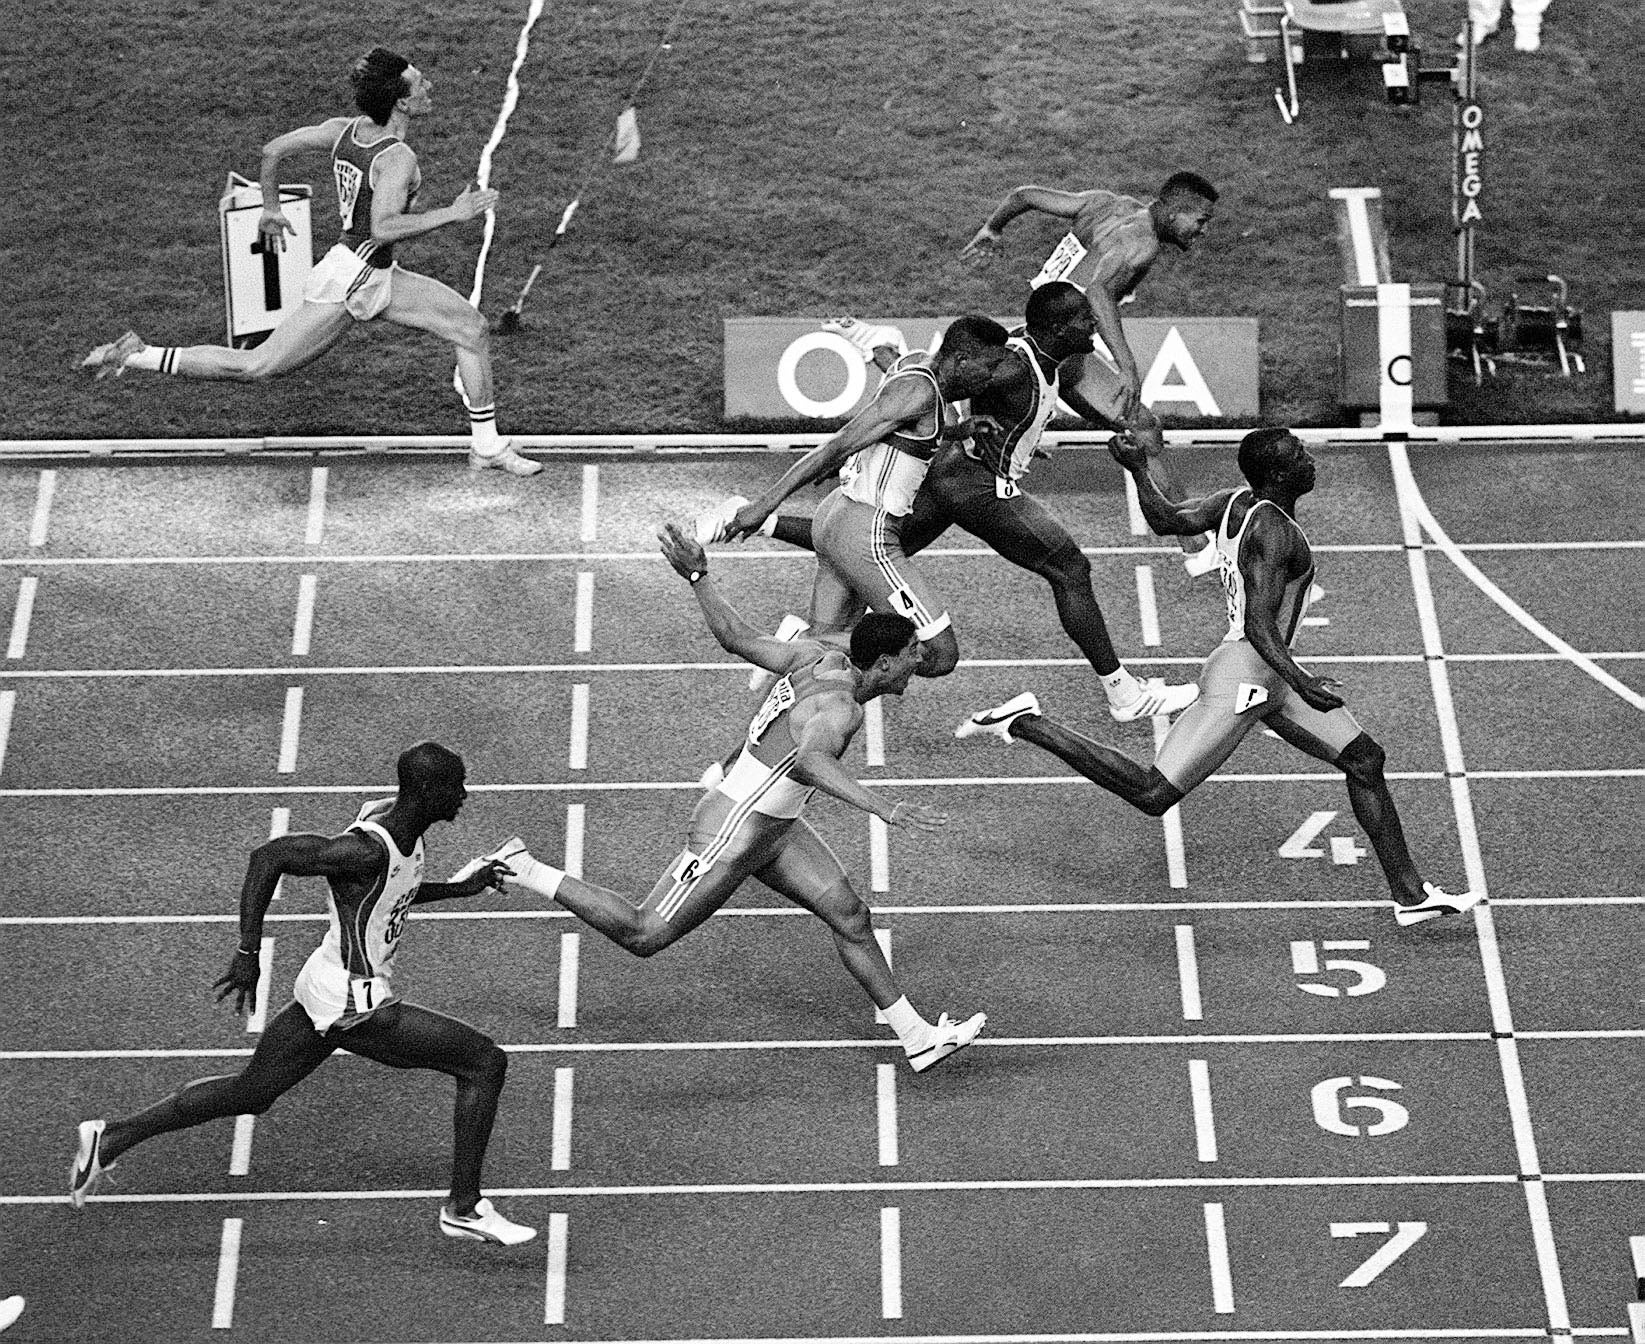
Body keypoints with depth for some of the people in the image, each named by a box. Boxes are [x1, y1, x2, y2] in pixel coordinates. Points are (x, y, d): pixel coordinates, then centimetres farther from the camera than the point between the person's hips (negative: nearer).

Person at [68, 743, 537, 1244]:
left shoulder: (399, 823, 3)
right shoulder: (367, 849, -26)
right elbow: (268, 856, -27)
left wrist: (458, 887, 14)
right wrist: (247, 954, -26)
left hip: (325, 988, 10)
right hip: (354, 1004, -10)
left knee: (249, 1093, 21)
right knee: (485, 1061, -5)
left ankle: (110, 1138, 27)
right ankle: (464, 1208, 4)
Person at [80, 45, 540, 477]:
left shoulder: (343, 129, 3)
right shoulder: (398, 158, -22)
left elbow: (273, 150, 7)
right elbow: (383, 228, -36)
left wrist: (271, 209, 21)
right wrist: (452, 215, -30)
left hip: (378, 278, 10)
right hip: (350, 280, -10)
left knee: (472, 326, 9)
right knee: (256, 366, -4)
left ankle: (487, 446, 16)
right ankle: (137, 356, 4)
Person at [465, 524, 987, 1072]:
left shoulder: (821, 658, 0)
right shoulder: (840, 707, -28)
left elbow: (736, 636, 4)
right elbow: (811, 760, -50)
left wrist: (698, 576, 15)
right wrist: (885, 810, -60)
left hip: (773, 827, 10)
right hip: (730, 835, -10)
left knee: (850, 915, 7)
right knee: (643, 935, 4)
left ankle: (917, 1038, 13)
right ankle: (522, 871, 13)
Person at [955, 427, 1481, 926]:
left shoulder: (1236, 501, 5)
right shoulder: (1274, 530, -22)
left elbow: (1167, 518, -6)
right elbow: (1260, 626, -28)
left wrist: (1137, 470, 6)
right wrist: (1299, 682, -37)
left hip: (1268, 676, 11)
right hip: (1241, 680, -11)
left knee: (1365, 759, 10)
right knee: (1150, 795, -6)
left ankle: (1411, 895, 15)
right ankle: (1023, 723, 2)